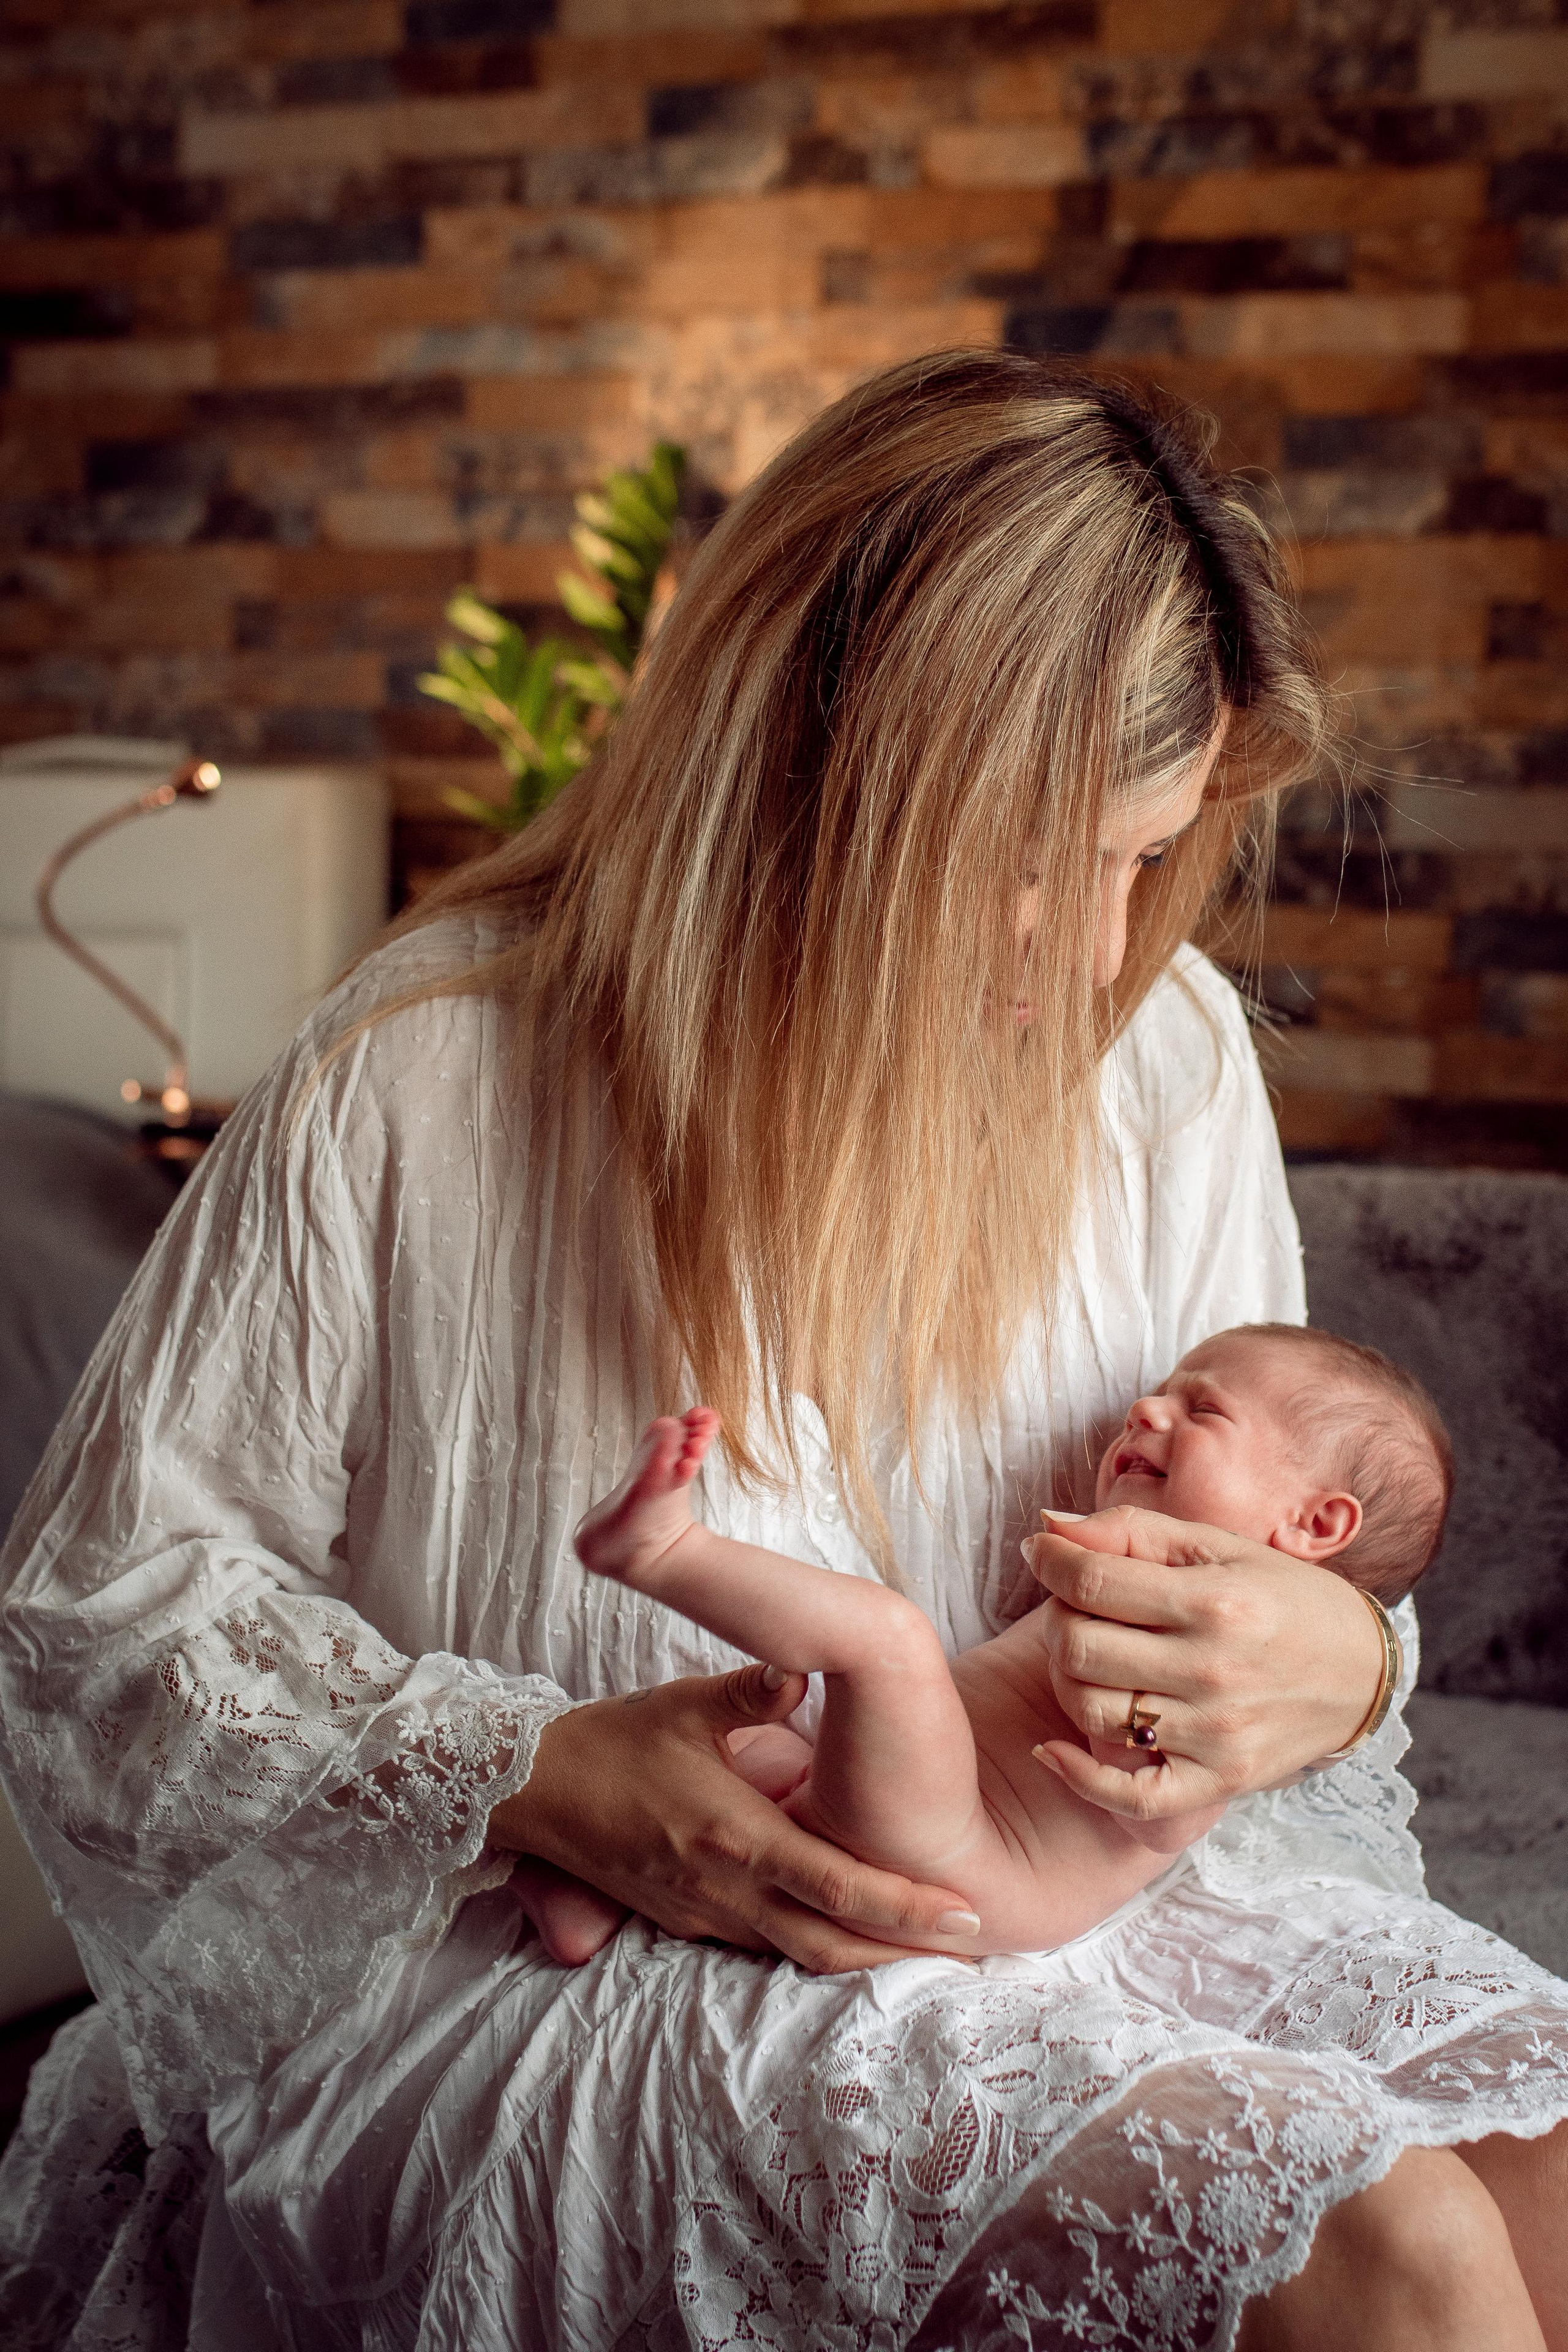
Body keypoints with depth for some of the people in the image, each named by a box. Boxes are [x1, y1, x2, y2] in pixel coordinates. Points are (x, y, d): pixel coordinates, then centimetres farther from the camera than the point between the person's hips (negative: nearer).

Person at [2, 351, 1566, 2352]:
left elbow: (1269, 1523, 10)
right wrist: (538, 1780, -19)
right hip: (587, 1966, -5)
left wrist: (1340, 1660, -15)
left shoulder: (1163, 1053, 1)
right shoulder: (430, 1082, -13)